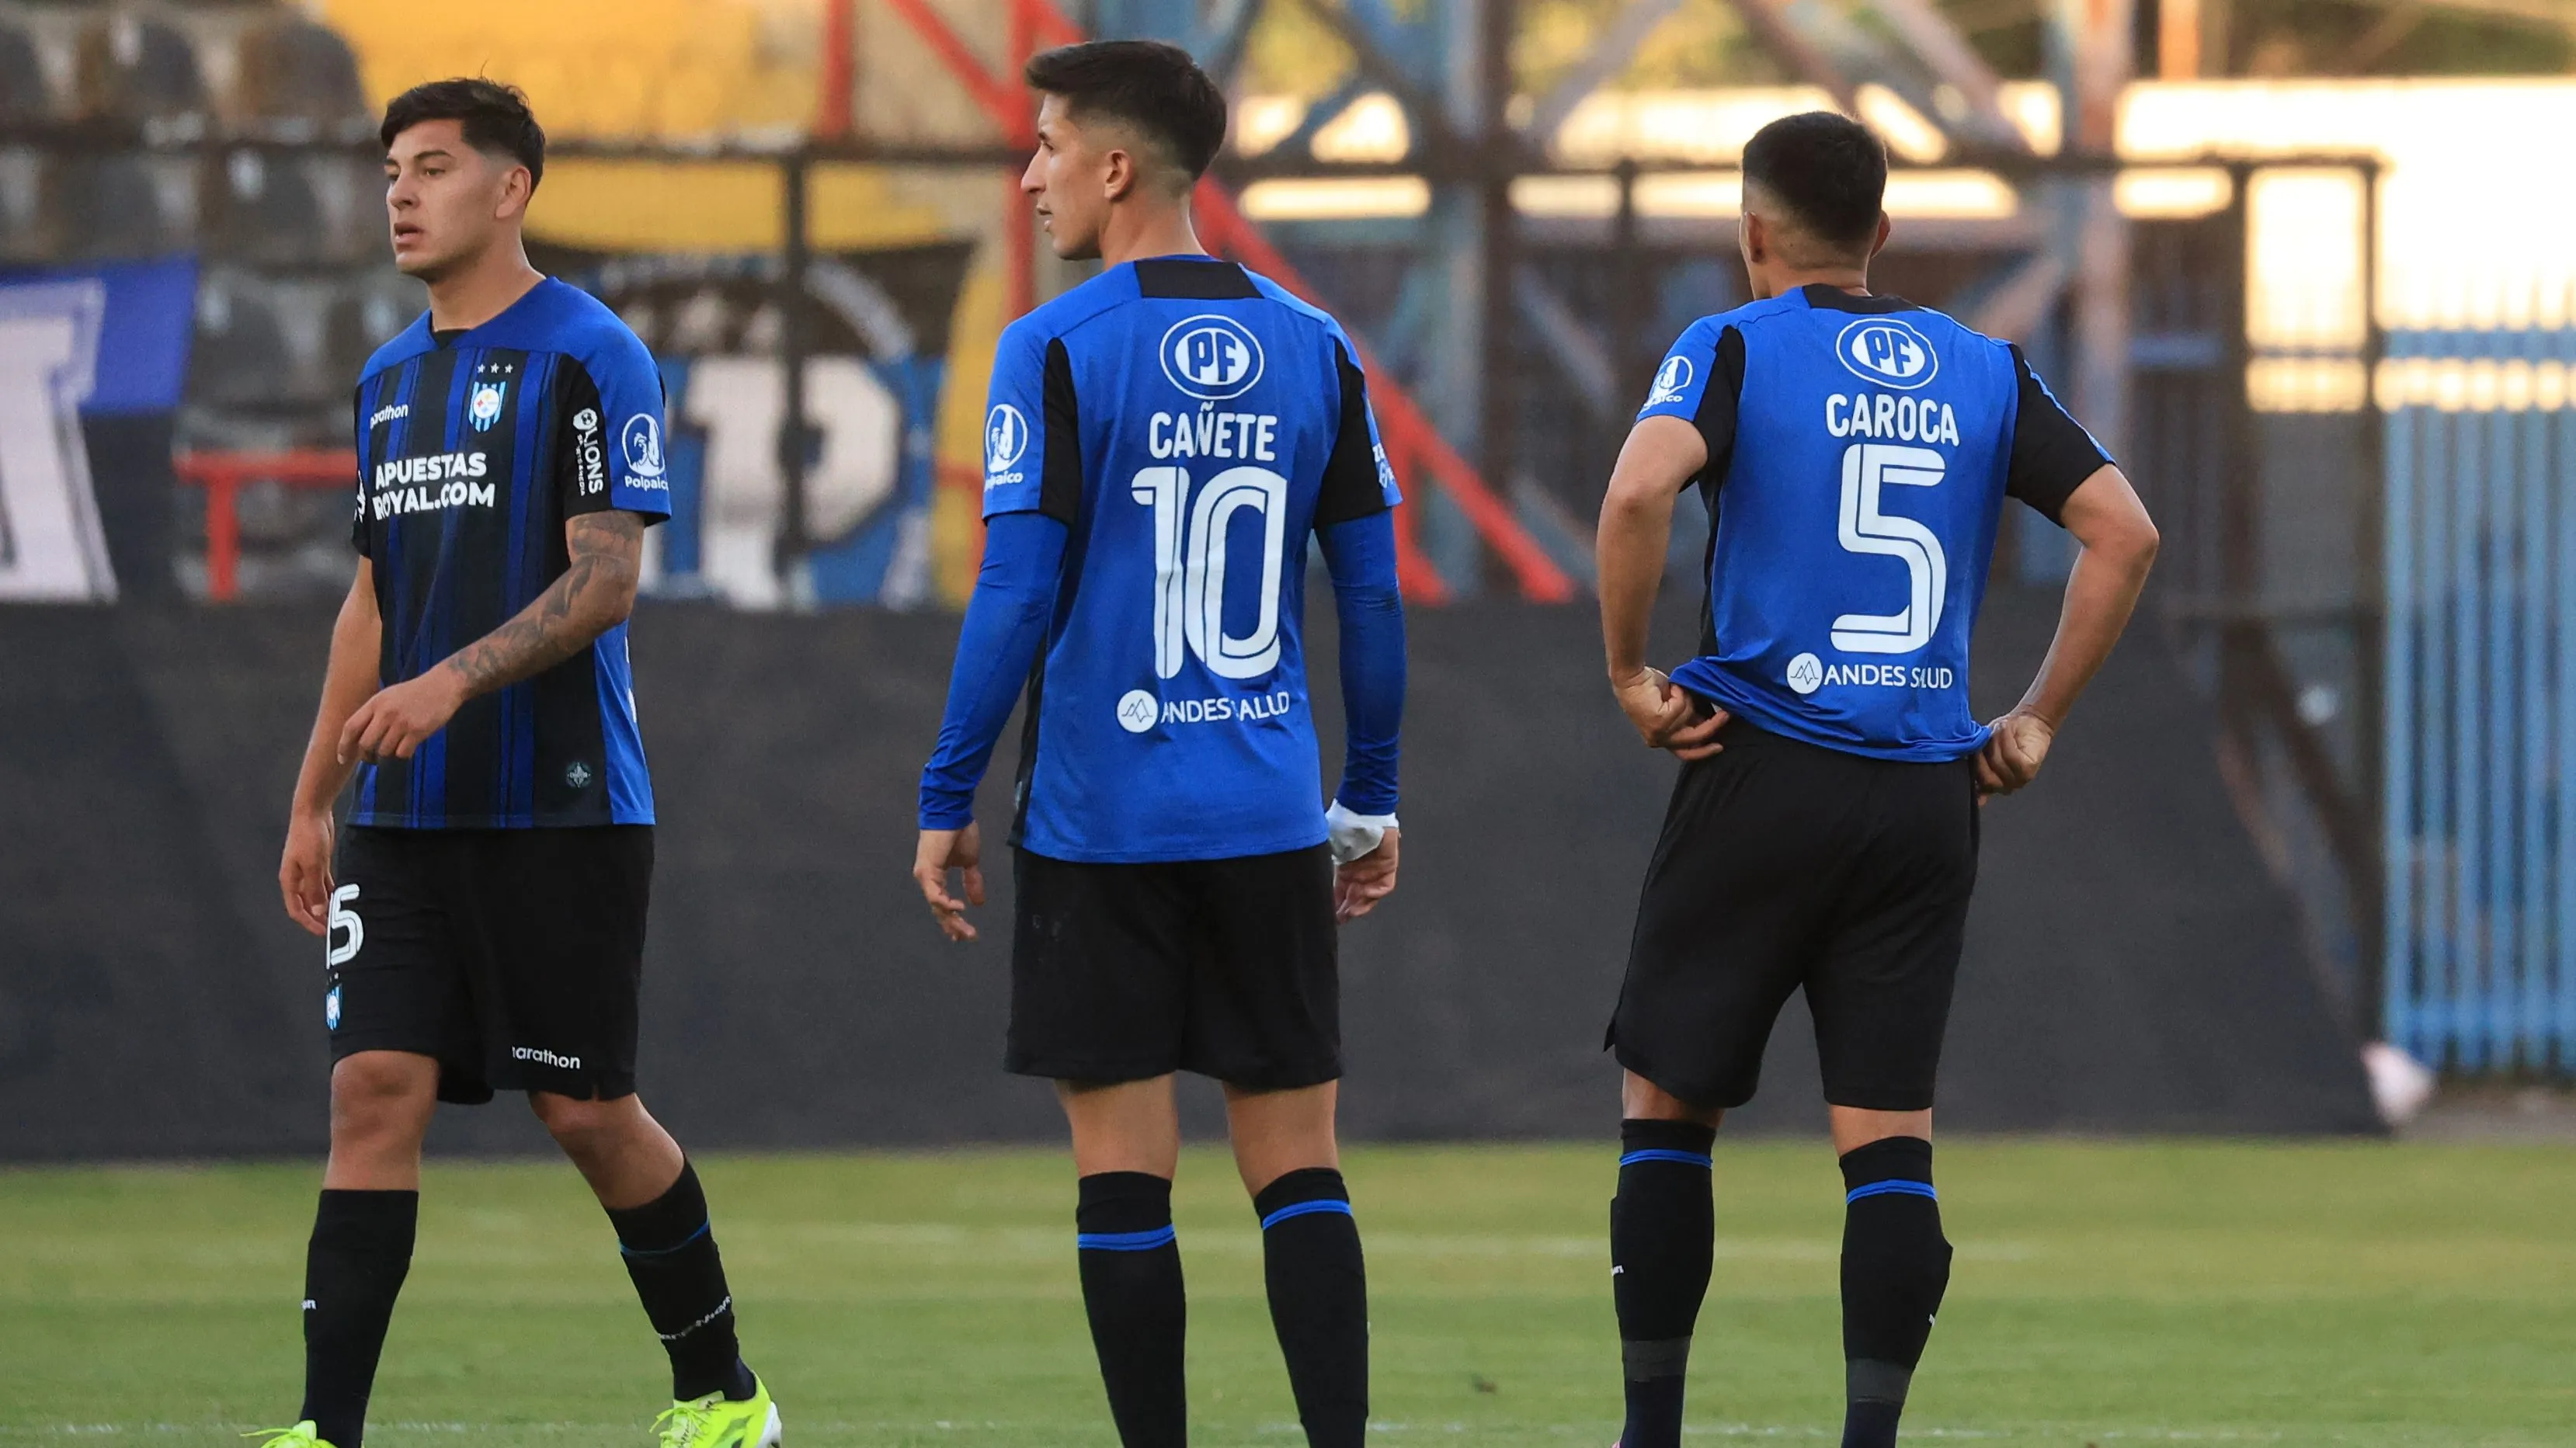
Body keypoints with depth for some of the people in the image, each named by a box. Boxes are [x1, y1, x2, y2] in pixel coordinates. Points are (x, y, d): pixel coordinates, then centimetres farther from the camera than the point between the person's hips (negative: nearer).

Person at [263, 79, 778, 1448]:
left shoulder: (590, 358, -7)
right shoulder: (390, 379, 15)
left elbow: (605, 578, -14)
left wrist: (455, 682, -26)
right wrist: (313, 799, 17)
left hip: (557, 808, -6)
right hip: (406, 815, 6)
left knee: (586, 1109, 2)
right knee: (374, 1088, -5)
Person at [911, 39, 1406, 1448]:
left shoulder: (1057, 349, -8)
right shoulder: (1311, 348, 6)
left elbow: (1016, 594, -11)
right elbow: (1372, 595, 7)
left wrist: (947, 800, -4)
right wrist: (1372, 798, 16)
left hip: (1101, 816, -4)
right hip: (1269, 820, 4)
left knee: (1123, 1169, 2)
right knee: (1295, 1160, 6)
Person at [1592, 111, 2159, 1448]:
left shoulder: (1732, 349, -1)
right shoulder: (1982, 372, 11)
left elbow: (1640, 491, -20)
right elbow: (2123, 533, 5)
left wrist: (1628, 672, -9)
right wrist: (2038, 722, 9)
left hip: (1763, 773, -3)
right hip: (1926, 796, 3)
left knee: (1667, 1103, 8)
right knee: (1890, 1136, 3)